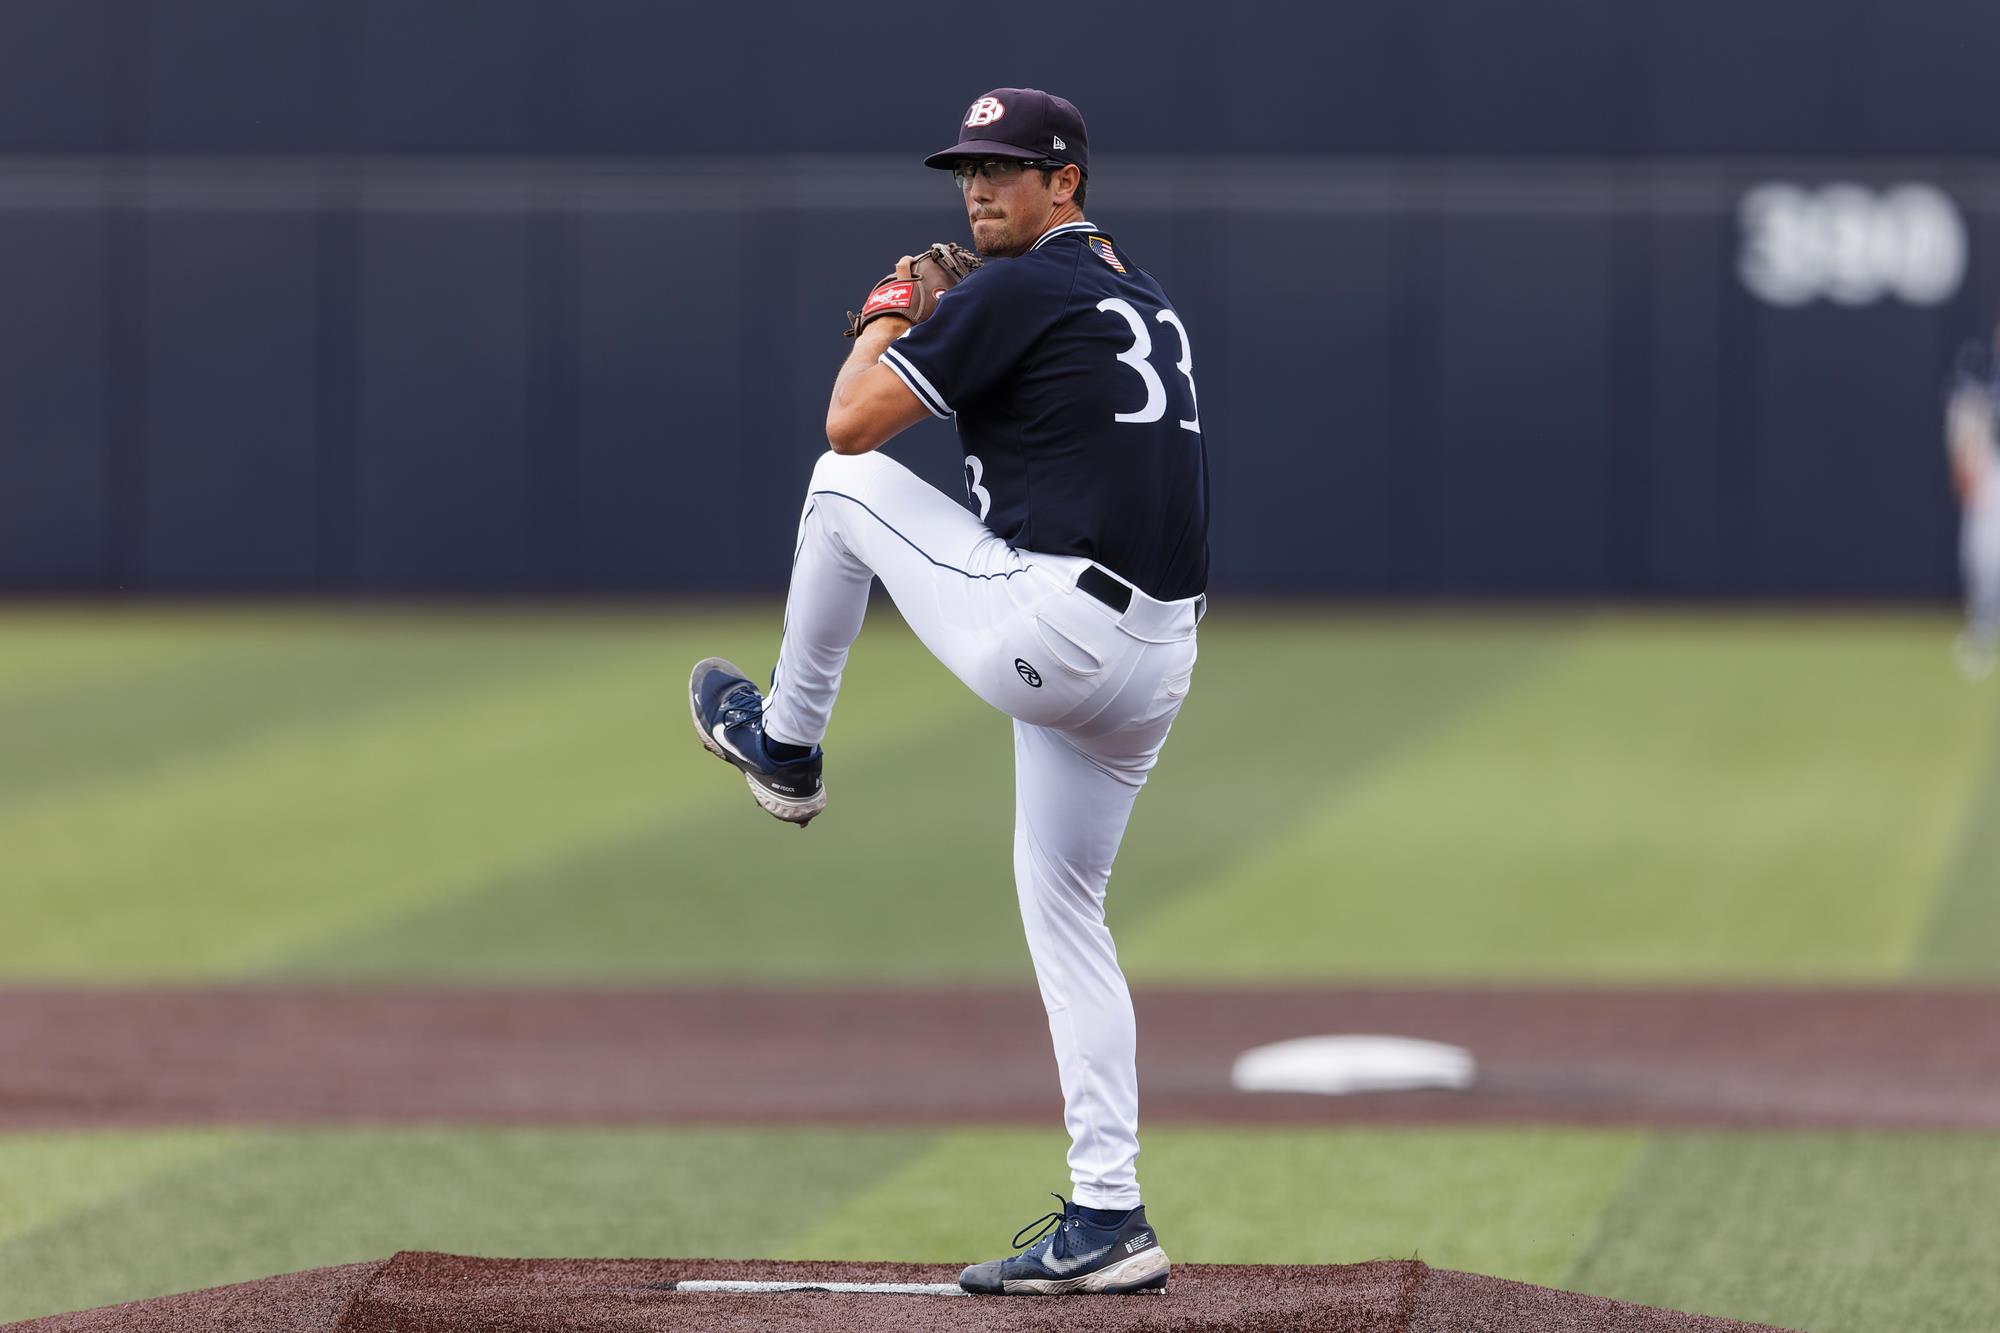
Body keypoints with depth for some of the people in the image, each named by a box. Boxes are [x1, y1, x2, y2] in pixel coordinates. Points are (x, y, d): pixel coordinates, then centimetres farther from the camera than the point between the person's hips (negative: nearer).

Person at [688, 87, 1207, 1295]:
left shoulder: (1015, 291, -7)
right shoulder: (1147, 301, 22)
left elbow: (852, 421, -6)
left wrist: (888, 321, 12)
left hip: (1047, 628, -9)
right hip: (1158, 661, 9)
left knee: (846, 478, 11)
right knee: (1065, 909, 17)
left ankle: (785, 747, 29)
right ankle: (1108, 1220, 11)